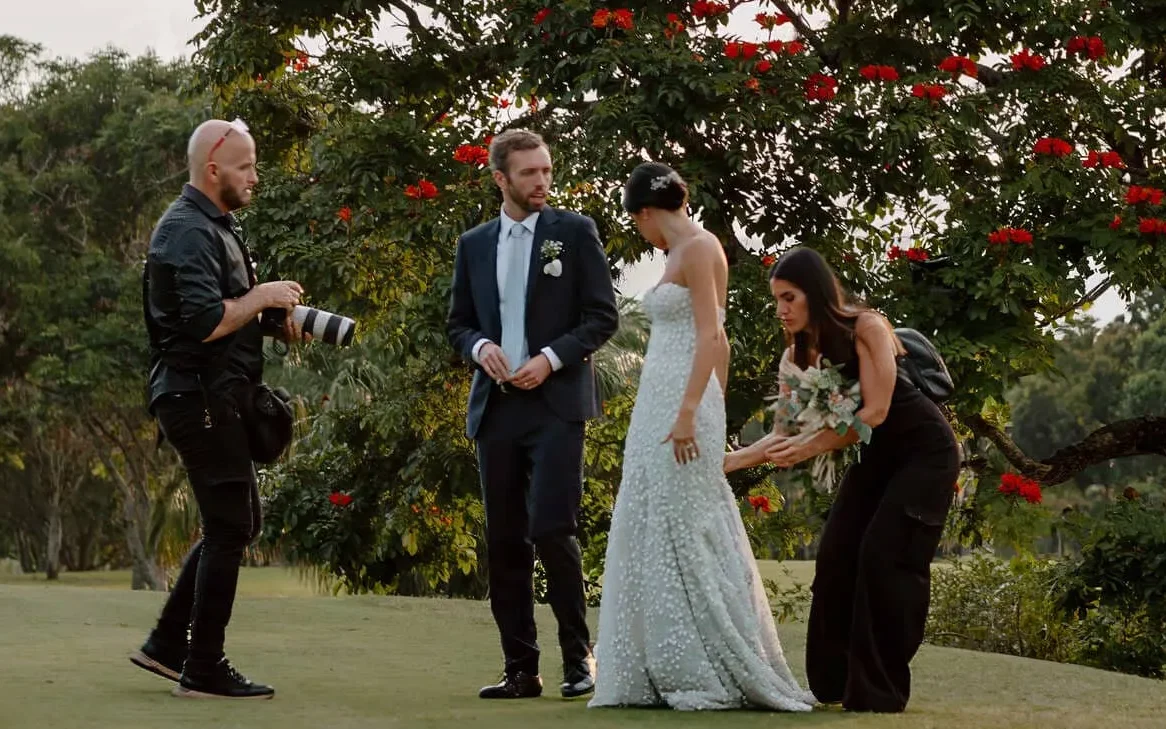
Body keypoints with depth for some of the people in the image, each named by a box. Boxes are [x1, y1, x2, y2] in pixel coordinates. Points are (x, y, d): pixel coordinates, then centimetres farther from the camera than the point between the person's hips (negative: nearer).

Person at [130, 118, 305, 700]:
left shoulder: (212, 226, 18)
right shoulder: (189, 231, -15)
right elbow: (205, 321, -25)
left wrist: (274, 320, 10)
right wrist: (262, 297, -13)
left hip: (213, 398, 11)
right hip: (198, 396, -11)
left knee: (237, 523, 15)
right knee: (230, 527, -6)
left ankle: (167, 643, 18)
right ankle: (204, 669, 0)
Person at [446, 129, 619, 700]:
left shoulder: (574, 232, 2)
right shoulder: (474, 245, 12)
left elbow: (603, 315, 0)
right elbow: (458, 324, 17)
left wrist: (551, 357, -13)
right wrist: (481, 347, -5)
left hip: (556, 402, -4)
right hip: (496, 406, 4)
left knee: (552, 530, -13)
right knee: (504, 542, 4)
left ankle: (578, 657, 2)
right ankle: (520, 669, 10)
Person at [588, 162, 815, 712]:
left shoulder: (698, 248, -10)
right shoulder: (684, 253, 18)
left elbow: (710, 336, -18)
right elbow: (718, 341, 22)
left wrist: (688, 413, -24)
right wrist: (713, 410, 27)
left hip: (681, 406, -10)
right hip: (662, 408, 10)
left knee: (686, 535, -8)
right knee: (654, 536, 8)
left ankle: (718, 674, -4)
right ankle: (672, 671, 10)